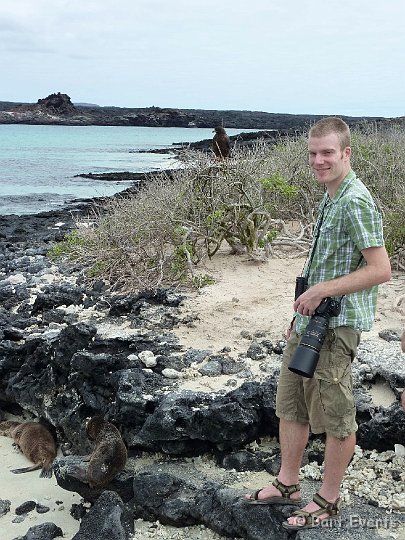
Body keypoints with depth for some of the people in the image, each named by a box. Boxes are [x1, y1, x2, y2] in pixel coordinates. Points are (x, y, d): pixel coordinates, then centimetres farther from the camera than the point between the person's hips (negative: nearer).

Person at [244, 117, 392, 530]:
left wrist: (323, 290, -20)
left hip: (336, 326, -10)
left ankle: (328, 499, 22)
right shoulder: (330, 197, 13)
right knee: (290, 403, 18)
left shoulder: (356, 202, -18)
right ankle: (287, 483, 34)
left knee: (335, 417, 5)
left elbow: (380, 269, -22)